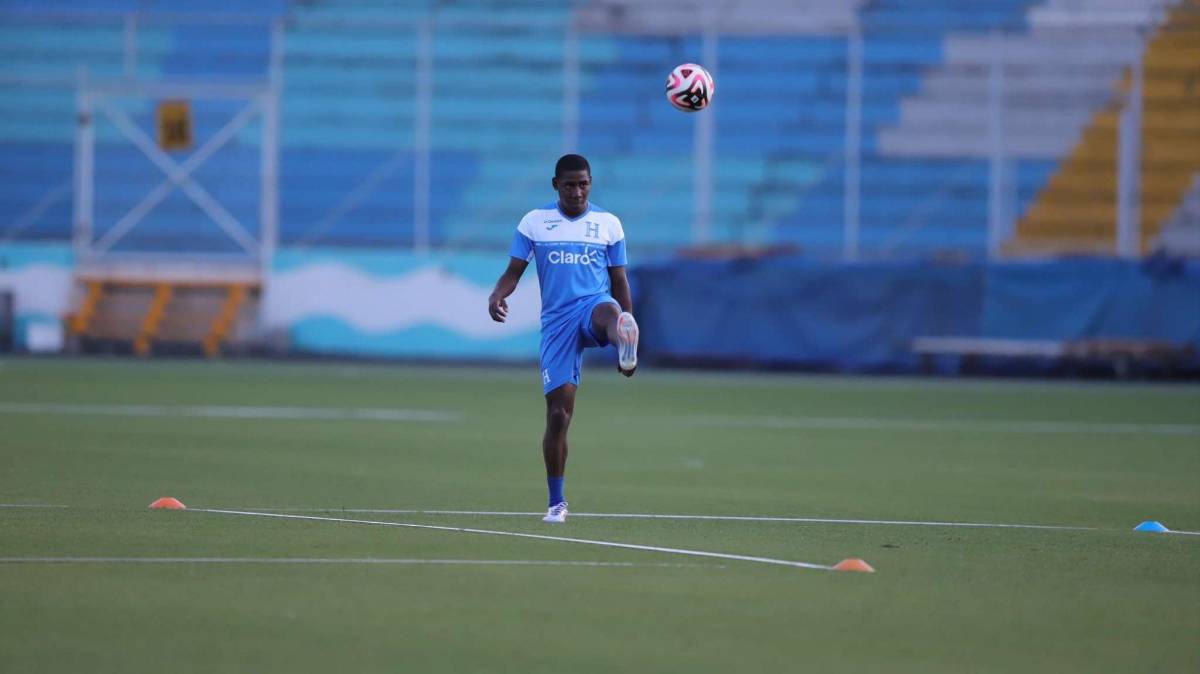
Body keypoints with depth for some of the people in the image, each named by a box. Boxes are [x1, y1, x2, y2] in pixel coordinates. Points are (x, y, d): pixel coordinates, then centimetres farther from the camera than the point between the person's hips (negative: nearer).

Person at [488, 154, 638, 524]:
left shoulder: (608, 224, 8)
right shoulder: (534, 222, 7)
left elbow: (620, 284, 12)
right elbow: (513, 272, 6)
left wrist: (628, 326, 8)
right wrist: (497, 296, -17)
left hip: (594, 305, 0)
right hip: (556, 321, 0)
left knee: (610, 312, -41)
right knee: (558, 413, -3)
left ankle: (625, 348, -77)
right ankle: (556, 503, 10)